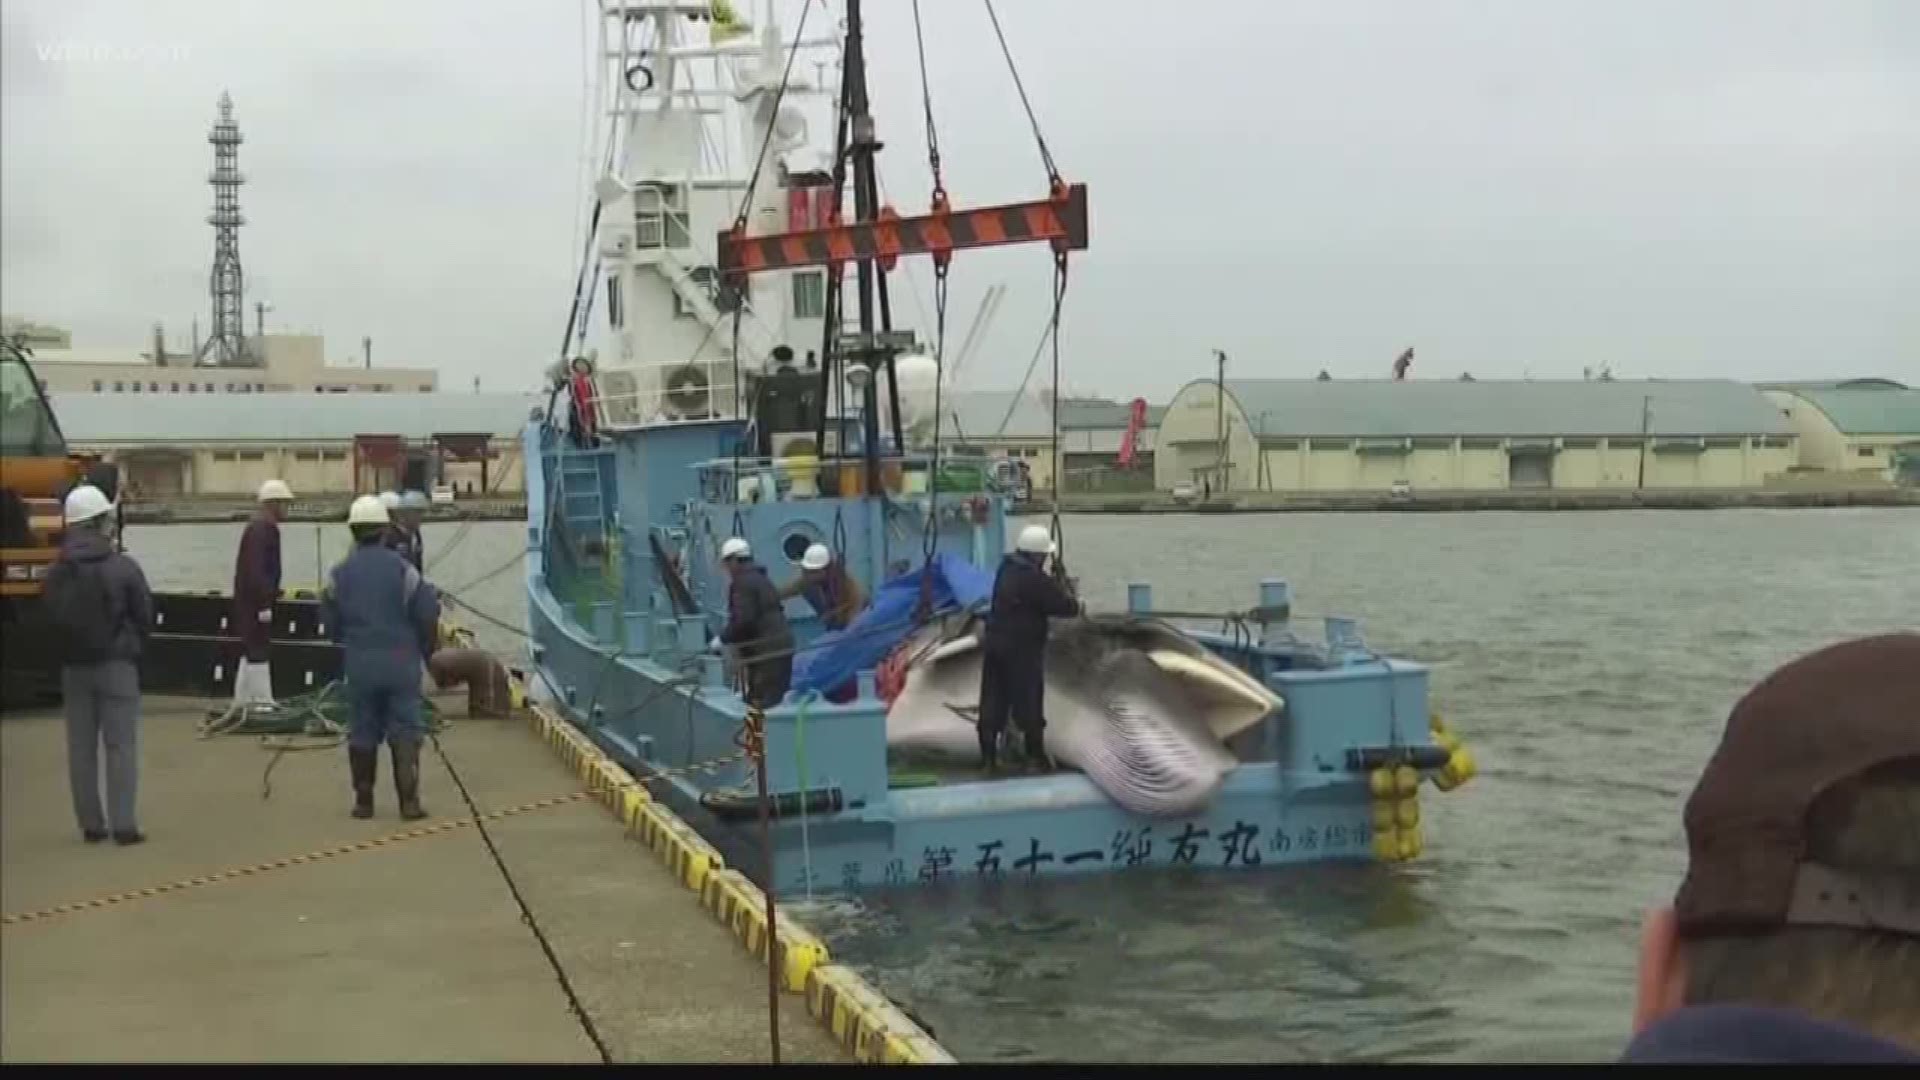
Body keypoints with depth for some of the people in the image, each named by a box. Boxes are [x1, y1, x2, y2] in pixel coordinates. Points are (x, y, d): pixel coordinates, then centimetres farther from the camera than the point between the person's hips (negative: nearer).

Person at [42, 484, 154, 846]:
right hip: (116, 664, -4)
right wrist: (133, 647, 11)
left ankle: (91, 824, 12)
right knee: (121, 745, 0)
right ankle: (123, 824, -5)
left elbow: (50, 618, 3)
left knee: (81, 748, 10)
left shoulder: (57, 573, 0)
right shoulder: (123, 567, -12)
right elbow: (145, 616, -6)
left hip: (73, 667, 4)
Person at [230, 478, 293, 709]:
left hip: (250, 602, 11)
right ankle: (262, 703, -6)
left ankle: (243, 703, 22)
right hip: (255, 602, -11)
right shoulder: (263, 528, -17)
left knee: (250, 652, 16)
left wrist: (270, 595, 21)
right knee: (259, 653, -8)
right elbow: (256, 570, -24)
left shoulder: (259, 526, 15)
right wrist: (264, 604, -23)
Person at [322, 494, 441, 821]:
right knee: (405, 732, 2)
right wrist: (425, 651, 9)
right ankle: (409, 801, -4)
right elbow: (428, 615, -8)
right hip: (401, 663, -2)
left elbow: (331, 623, 7)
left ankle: (363, 801, 15)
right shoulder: (401, 569, -8)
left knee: (363, 732, 12)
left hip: (360, 665, 2)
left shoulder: (340, 574, 1)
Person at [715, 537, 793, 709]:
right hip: (780, 647, 10)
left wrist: (723, 638, -6)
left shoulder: (742, 583, -10)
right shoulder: (761, 579, 21)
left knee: (760, 702, -10)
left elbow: (743, 619, -19)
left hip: (765, 652, -10)